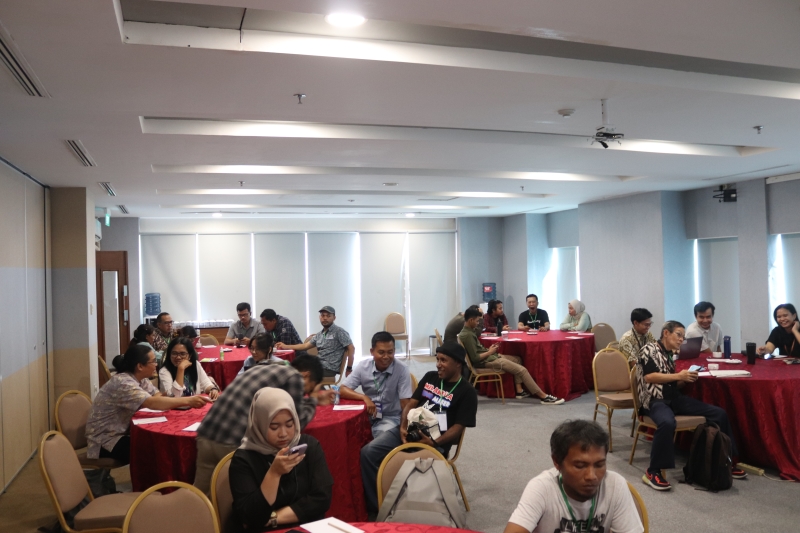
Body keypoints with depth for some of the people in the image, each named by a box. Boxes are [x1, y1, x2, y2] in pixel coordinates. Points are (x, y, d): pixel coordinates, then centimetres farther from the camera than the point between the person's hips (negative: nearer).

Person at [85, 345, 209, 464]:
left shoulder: (141, 379, 3)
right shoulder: (123, 383, -26)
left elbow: (158, 397, -3)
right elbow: (152, 403, -37)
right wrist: (188, 401, -40)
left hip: (125, 432, 9)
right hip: (106, 440, -9)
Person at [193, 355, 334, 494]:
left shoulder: (262, 369, 24)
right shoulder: (294, 376, -1)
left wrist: (314, 399, 45)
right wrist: (312, 400, 23)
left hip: (206, 435, 8)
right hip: (236, 442, -8)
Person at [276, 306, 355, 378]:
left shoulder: (339, 332, -5)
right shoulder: (319, 335, 18)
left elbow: (351, 348, -10)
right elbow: (306, 345, 22)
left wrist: (349, 369, -14)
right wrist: (285, 347, 20)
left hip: (329, 368, -7)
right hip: (319, 365, 7)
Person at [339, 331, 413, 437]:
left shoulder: (402, 370, -12)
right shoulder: (363, 366, -4)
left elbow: (405, 404, -12)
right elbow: (342, 390, -6)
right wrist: (365, 398, -21)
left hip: (390, 418, -2)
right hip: (367, 415, 3)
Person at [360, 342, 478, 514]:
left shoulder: (467, 393, 1)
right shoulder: (430, 377, 17)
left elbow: (458, 427, -6)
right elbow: (411, 404, 13)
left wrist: (434, 443, -21)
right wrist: (403, 428, -6)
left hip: (435, 441, -5)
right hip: (410, 431, 6)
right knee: (368, 452, -16)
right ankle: (375, 504, -7)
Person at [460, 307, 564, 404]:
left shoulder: (467, 331, 10)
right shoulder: (468, 335, -22)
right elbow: (475, 358, -26)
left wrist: (489, 350, 5)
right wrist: (489, 352, -12)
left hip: (488, 356, 11)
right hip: (485, 361, -11)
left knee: (517, 359, 21)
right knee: (522, 370, -12)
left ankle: (519, 391, 11)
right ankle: (544, 397, -6)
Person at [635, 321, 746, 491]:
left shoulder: (670, 354, 19)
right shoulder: (650, 350, -5)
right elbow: (649, 377, -17)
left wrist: (685, 379, 1)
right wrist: (678, 376, -15)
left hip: (674, 398, 8)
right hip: (654, 400, -8)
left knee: (718, 413, -1)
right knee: (667, 423, -41)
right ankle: (653, 472, -29)